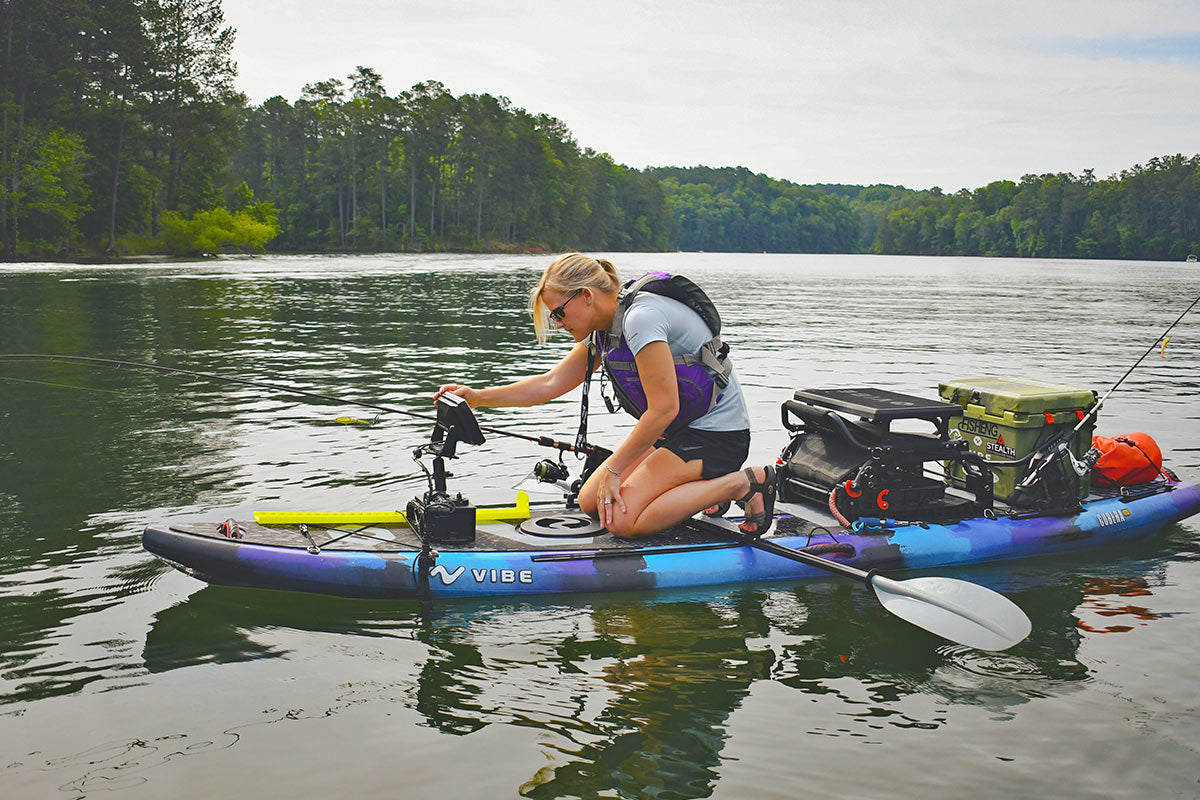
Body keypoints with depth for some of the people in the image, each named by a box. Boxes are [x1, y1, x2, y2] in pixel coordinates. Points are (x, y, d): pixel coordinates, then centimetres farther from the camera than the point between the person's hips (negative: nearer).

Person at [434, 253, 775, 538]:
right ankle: (699, 486, 13)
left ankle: (741, 483, -10)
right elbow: (551, 383, 13)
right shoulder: (603, 330, 7)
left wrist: (613, 470, -16)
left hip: (716, 435, -10)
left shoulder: (640, 318, -22)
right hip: (677, 432, 10)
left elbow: (664, 409, -24)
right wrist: (478, 397, 6)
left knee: (623, 519, -21)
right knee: (590, 501, 5)